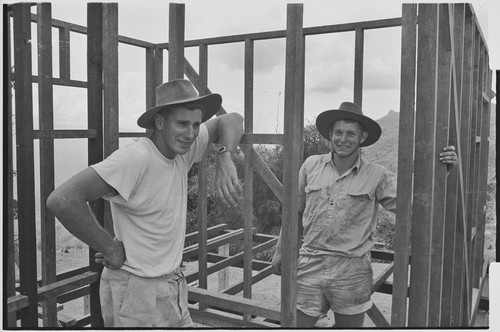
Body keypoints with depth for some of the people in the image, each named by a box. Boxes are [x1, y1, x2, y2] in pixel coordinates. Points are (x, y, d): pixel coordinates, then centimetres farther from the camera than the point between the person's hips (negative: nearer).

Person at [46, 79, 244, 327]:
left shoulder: (183, 147, -3)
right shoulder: (135, 159, -26)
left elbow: (232, 120, 9)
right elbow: (61, 200, -33)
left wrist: (225, 158, -11)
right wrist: (111, 249, -21)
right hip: (135, 294, -7)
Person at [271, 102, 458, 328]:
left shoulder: (376, 177, -2)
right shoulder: (311, 166, 2)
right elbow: (296, 213, 10)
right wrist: (281, 252, 14)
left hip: (352, 273, 0)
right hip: (310, 267, 1)